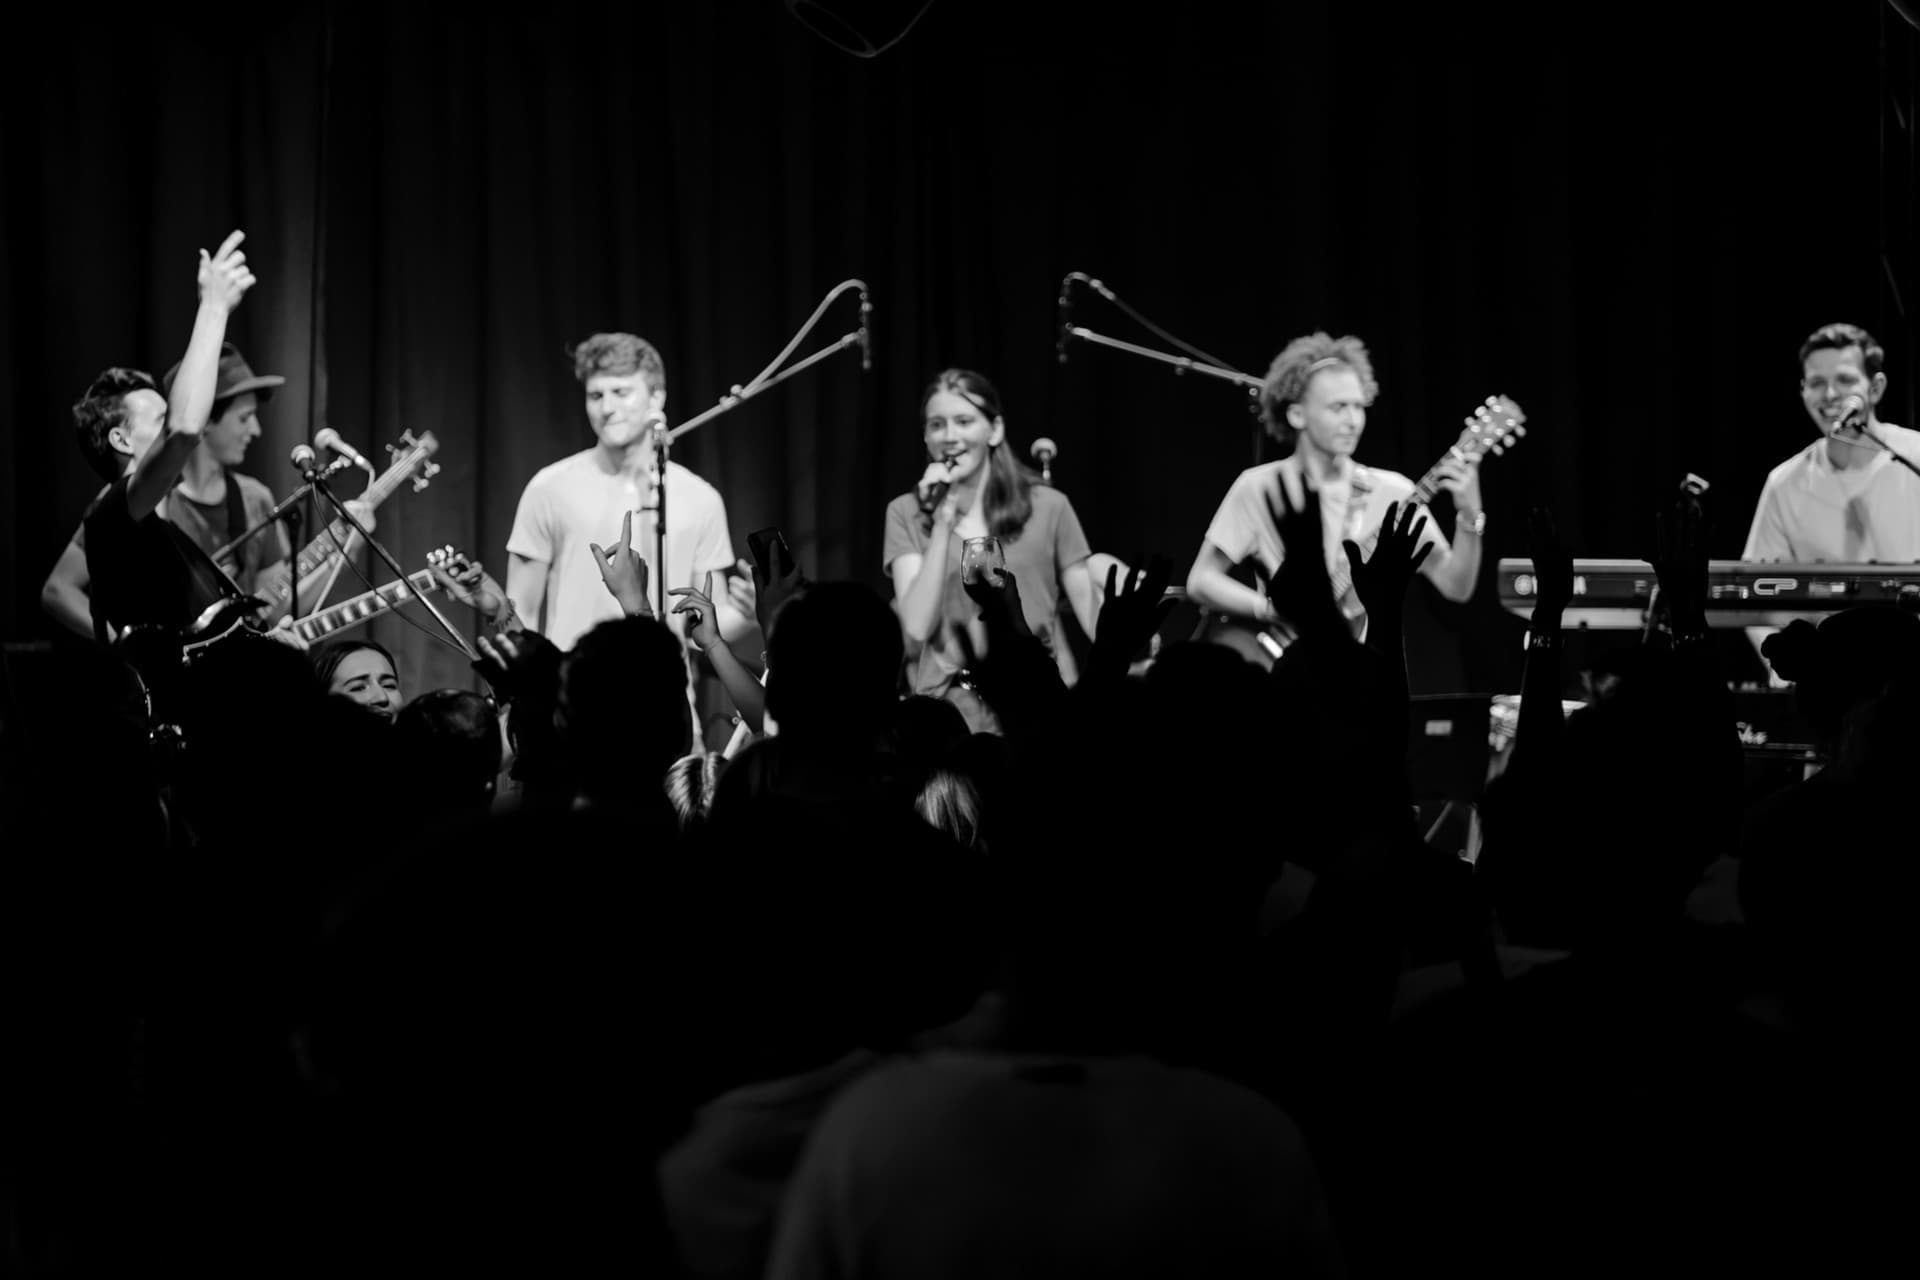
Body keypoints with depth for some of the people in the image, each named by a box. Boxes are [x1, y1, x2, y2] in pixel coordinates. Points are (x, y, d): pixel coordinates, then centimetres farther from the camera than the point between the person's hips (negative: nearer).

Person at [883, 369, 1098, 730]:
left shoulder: (1048, 507, 3)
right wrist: (943, 524, -10)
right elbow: (917, 627, -5)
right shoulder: (906, 514, 5)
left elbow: (1093, 615, 5)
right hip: (944, 708, 0)